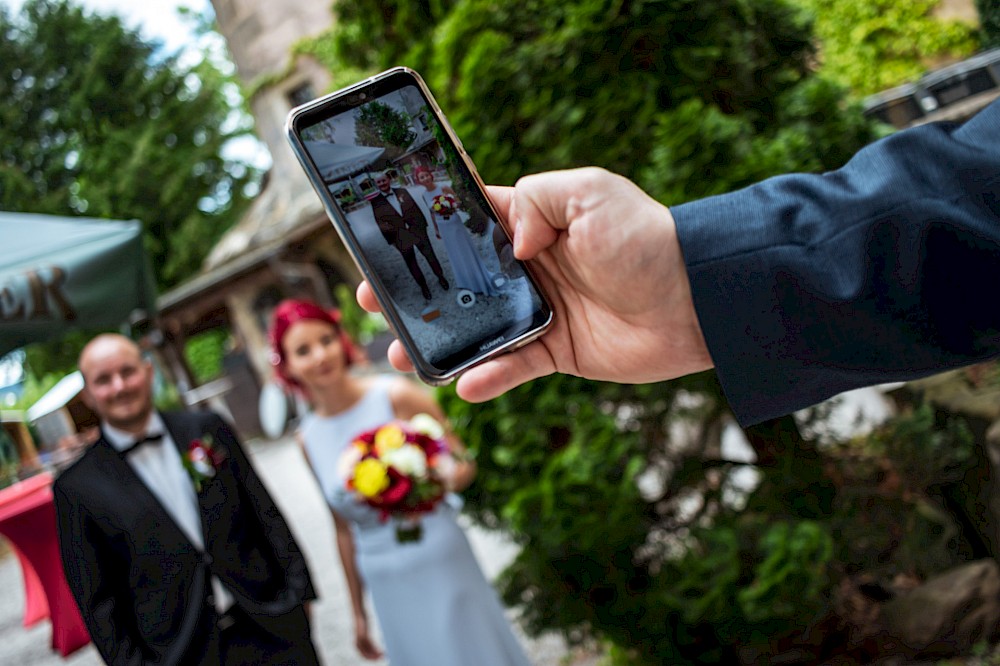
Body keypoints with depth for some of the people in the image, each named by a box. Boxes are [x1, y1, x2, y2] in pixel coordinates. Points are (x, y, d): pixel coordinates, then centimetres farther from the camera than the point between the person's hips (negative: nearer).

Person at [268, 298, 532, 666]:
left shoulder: (398, 396, -11)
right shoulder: (308, 439, 2)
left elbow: (463, 463, -4)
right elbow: (343, 528, 11)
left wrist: (444, 481, -26)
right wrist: (357, 610, 16)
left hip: (441, 566, -3)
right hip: (388, 588, 3)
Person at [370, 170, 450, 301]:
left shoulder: (402, 191, -2)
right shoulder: (376, 202, -10)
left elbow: (416, 208, 4)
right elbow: (381, 223, -6)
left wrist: (423, 224, 3)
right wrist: (391, 240, -4)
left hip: (418, 231, 2)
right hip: (401, 239, -2)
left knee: (430, 255, 15)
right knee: (411, 263, 13)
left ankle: (440, 277, 38)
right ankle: (423, 286, 33)